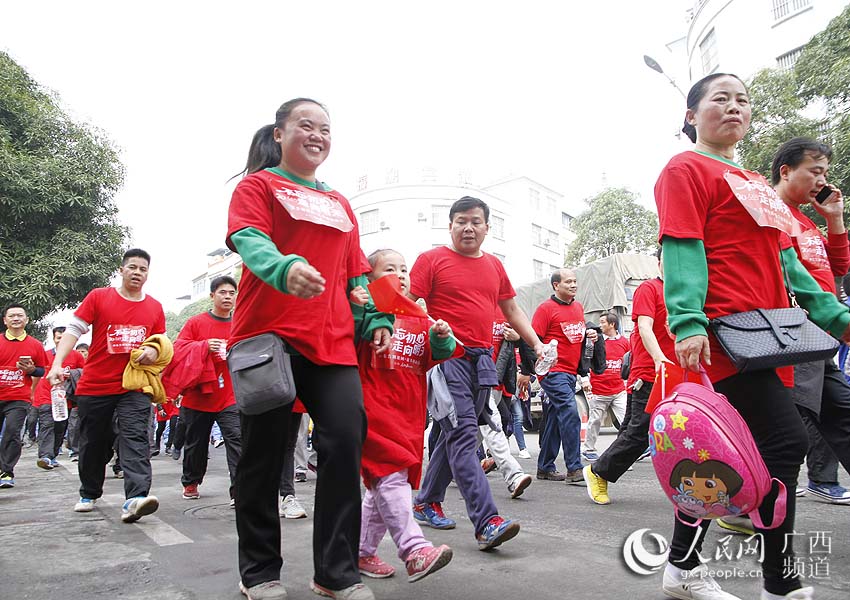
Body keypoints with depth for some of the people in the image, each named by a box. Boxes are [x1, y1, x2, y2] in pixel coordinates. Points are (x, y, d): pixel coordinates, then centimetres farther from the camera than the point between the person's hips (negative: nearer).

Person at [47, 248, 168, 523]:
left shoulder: (155, 307, 6)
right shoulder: (98, 297, -1)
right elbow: (73, 330, -3)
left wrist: (154, 351, -7)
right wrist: (57, 364, -15)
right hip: (94, 385, 0)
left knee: (135, 438, -15)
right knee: (93, 443, 13)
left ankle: (136, 498, -26)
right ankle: (89, 494, 33)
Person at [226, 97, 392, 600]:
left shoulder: (340, 204, 23)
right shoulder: (258, 185, 8)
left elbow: (356, 270, 22)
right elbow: (250, 241, -11)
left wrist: (375, 318, 7)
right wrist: (285, 268, -32)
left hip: (333, 343, 5)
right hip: (268, 336, -4)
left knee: (346, 441, -6)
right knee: (264, 452, 2)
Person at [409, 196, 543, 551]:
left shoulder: (494, 265, 18)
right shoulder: (432, 259, 1)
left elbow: (512, 310, 24)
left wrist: (537, 344, 14)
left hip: (482, 361, 6)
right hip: (447, 357, -6)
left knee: (455, 435, 11)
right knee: (463, 434, -12)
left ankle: (426, 502, 27)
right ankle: (487, 522, -12)